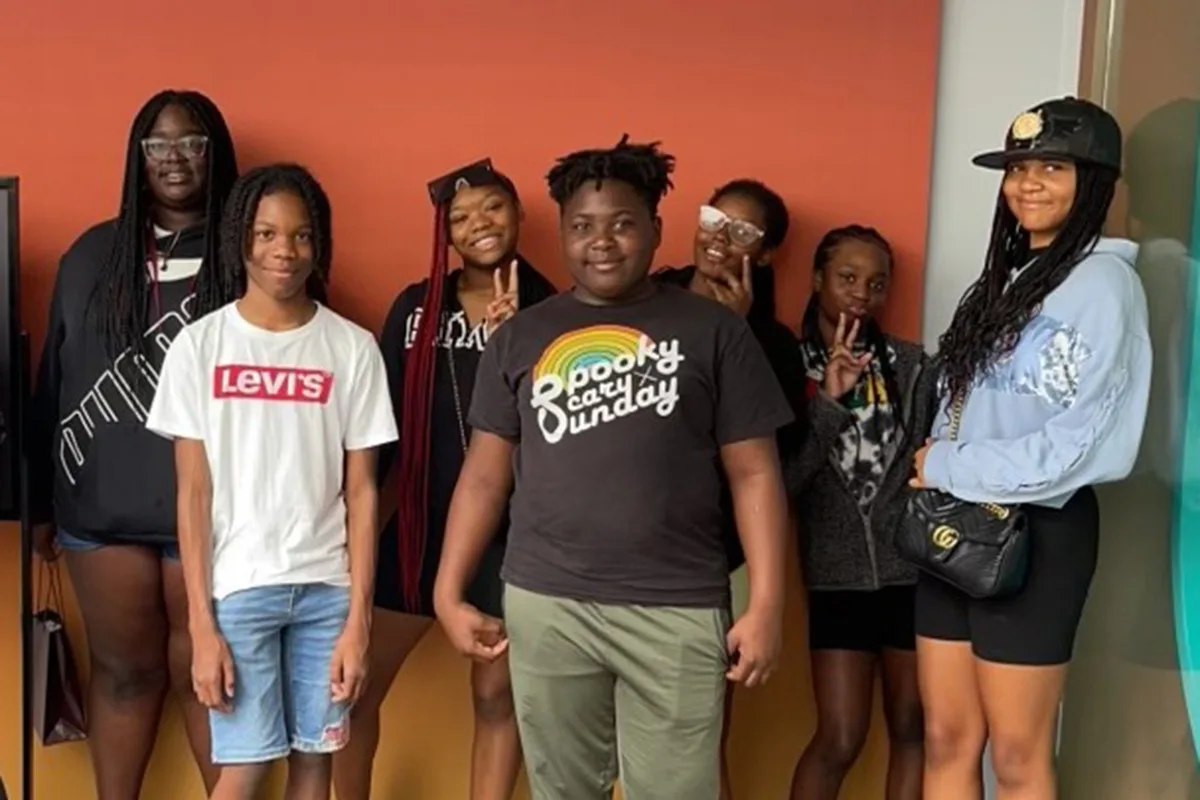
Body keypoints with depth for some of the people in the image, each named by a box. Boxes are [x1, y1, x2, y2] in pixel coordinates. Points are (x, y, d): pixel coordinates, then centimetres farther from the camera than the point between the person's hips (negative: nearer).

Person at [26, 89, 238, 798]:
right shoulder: (93, 255, 10)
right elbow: (53, 381, 13)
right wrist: (44, 499, 13)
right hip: (102, 504, 3)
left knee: (203, 671, 4)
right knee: (123, 668, 13)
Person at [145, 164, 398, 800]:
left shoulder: (353, 348, 0)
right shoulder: (199, 345, -2)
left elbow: (361, 491, 0)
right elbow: (193, 492, -2)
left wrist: (359, 617, -5)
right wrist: (201, 625, -6)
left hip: (328, 585, 1)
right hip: (238, 584, -1)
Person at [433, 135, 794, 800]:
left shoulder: (713, 331, 3)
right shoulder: (520, 337, 10)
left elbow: (754, 474, 1)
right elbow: (485, 475, 11)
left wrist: (765, 605, -6)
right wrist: (448, 593, 4)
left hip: (677, 610, -2)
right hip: (544, 605, 2)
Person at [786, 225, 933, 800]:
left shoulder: (910, 364, 2)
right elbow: (780, 482, -10)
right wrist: (829, 401, -20)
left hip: (913, 569, 2)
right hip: (838, 576, -1)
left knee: (911, 726, 9)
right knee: (839, 739, 0)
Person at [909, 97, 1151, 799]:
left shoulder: (1103, 283, -10)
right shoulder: (1006, 279, 15)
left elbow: (1080, 444, -19)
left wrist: (946, 468, -12)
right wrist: (934, 469, -5)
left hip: (1037, 531, -7)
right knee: (947, 741, 11)